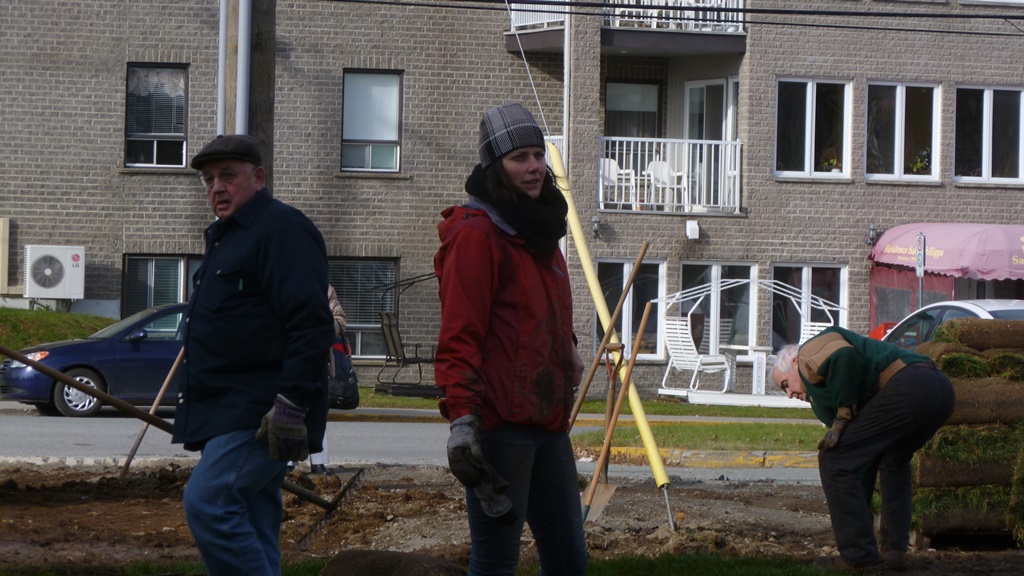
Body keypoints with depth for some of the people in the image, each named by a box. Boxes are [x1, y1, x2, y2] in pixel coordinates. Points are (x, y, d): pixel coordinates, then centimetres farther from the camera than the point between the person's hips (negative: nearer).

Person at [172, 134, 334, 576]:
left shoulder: (282, 229, -9)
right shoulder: (226, 237, 23)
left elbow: (309, 324, -19)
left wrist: (292, 403, -26)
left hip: (262, 412, -10)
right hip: (229, 412, 10)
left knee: (207, 502, -21)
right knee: (252, 527, 8)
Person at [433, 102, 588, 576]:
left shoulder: (539, 231, 17)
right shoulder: (477, 234, -10)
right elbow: (459, 337, -16)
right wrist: (462, 418, -24)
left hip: (548, 425, 9)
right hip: (499, 425, -9)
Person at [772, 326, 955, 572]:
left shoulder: (809, 352, 13)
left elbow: (845, 357, -13)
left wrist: (843, 416, -4)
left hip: (906, 387, -10)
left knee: (834, 460, 1)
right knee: (893, 462, 35)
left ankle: (858, 554, 4)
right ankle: (894, 550, 25)